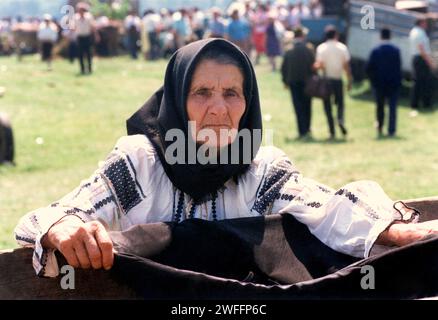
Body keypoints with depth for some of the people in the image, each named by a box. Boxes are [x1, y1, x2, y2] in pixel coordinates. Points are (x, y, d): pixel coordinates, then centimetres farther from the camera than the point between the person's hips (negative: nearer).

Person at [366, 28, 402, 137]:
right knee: (392, 107, 2)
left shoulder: (375, 51, -7)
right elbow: (399, 67, -5)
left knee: (380, 106, 17)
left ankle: (380, 128, 25)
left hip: (379, 83, 1)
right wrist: (398, 81, 9)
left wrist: (373, 80, 8)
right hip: (393, 82, -1)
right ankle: (391, 131, -3)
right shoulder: (396, 50, -7)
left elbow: (369, 68, -6)